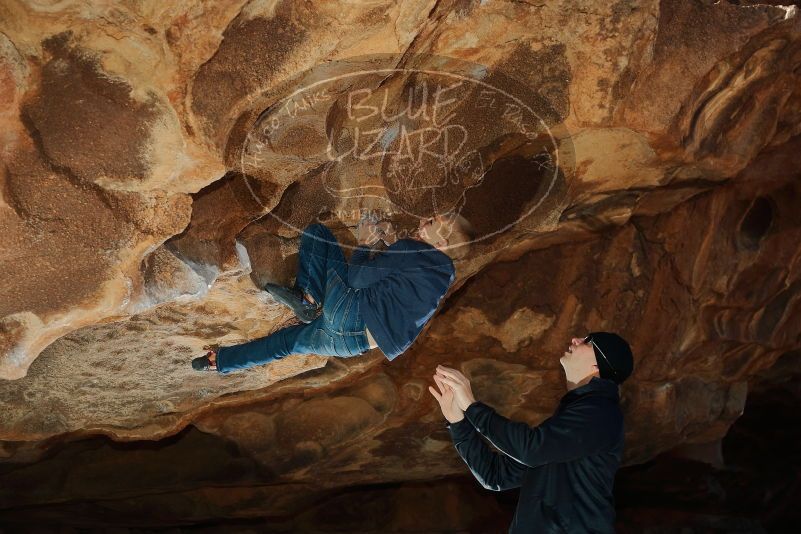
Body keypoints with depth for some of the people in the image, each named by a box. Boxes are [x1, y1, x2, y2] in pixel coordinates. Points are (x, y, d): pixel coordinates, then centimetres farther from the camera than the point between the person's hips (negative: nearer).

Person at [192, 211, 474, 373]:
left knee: (316, 232, -1)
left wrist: (364, 243, 3)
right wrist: (393, 245, 15)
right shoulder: (445, 272, 9)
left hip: (351, 313, -8)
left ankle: (307, 298, -4)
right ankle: (220, 361, 35)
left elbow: (358, 277, -13)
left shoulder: (411, 249, -14)